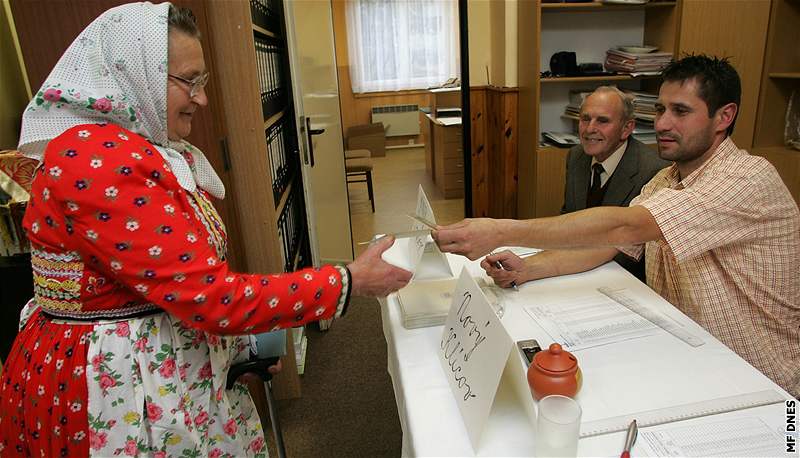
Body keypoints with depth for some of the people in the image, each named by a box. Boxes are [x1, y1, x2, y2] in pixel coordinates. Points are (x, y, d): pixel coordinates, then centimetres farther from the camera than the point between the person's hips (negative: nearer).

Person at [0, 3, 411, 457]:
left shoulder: (135, 147, 7)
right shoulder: (97, 159, -23)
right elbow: (208, 298, -27)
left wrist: (240, 343, 3)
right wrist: (350, 281, -22)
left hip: (166, 364, 9)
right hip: (120, 386, -8)